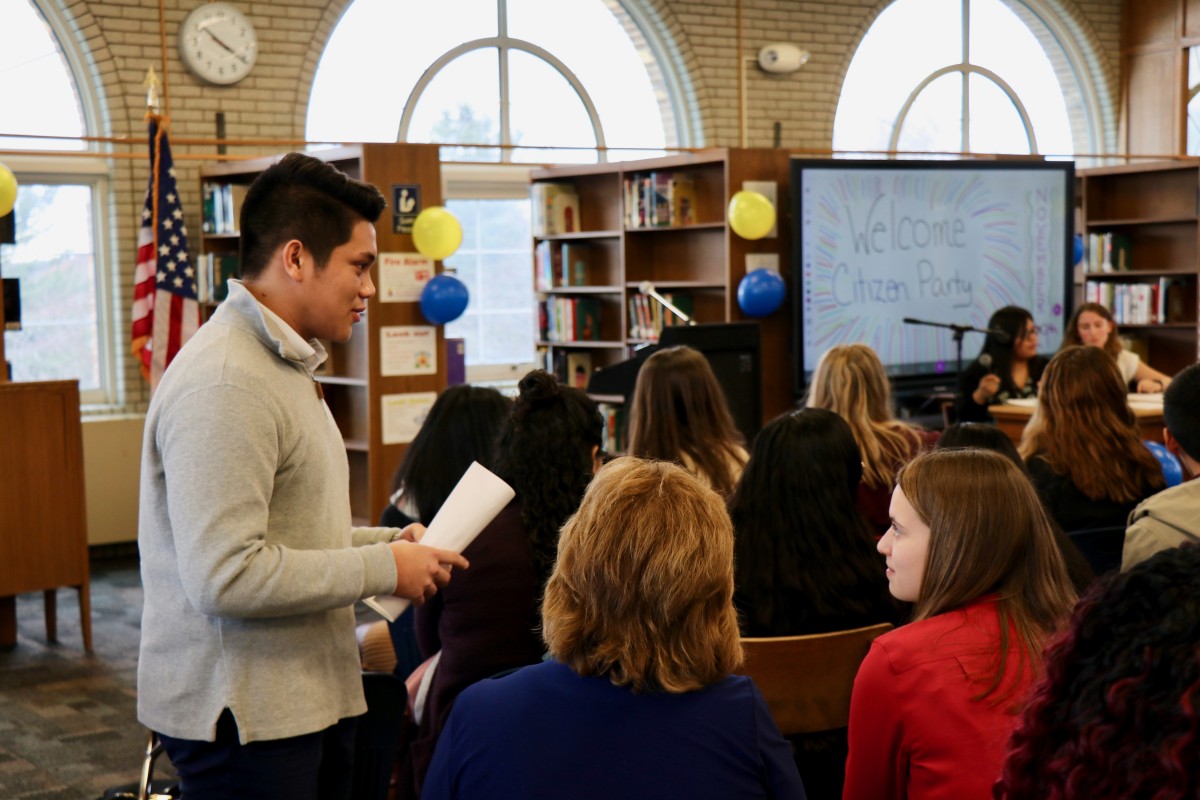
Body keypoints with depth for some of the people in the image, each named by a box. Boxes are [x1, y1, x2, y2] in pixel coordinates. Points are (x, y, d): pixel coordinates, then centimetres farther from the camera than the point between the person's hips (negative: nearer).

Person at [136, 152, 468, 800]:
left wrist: (392, 542, 6)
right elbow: (224, 575, -27)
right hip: (243, 716, -10)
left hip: (308, 699, 10)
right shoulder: (225, 384, -20)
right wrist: (384, 569, -18)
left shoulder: (282, 363, 15)